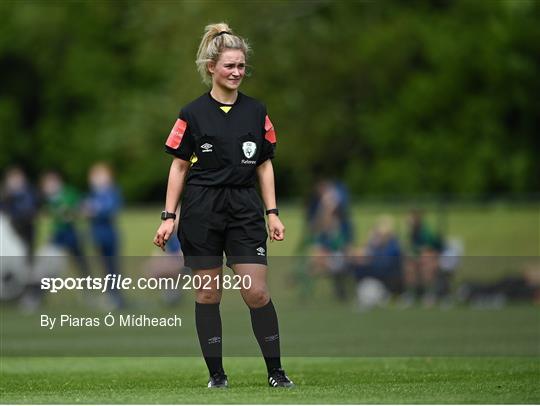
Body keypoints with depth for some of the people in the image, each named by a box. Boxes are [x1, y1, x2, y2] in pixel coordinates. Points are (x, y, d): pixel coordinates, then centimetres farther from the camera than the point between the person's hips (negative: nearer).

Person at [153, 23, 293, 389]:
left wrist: (273, 214, 5)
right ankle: (216, 374, 11)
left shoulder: (256, 112, 6)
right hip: (202, 212, -2)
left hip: (245, 209, 2)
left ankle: (276, 371, 4)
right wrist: (169, 217, -3)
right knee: (209, 293, 3)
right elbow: (179, 167, 2)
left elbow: (265, 165, 11)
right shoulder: (193, 114, -2)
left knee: (257, 292, -6)